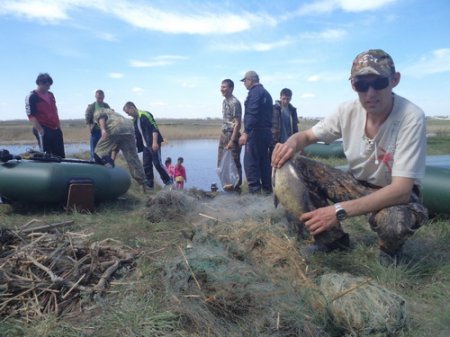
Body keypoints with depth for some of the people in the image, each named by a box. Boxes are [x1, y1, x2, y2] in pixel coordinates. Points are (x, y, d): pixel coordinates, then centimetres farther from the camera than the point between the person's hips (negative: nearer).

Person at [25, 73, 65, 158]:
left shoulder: (50, 95, 14)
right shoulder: (32, 97, -7)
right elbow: (31, 115, -13)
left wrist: (59, 126, 16)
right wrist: (40, 130, -17)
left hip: (56, 129, 7)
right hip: (43, 130, -7)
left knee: (60, 155, 8)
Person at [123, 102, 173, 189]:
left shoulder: (145, 115, -12)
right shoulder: (134, 120, 15)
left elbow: (155, 128, -19)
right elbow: (136, 134, 23)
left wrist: (155, 142, -25)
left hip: (153, 144, -9)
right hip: (145, 146, 9)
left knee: (157, 163, -8)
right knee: (146, 166, 7)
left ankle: (169, 182, 6)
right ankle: (149, 185, 15)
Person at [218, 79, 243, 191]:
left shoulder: (235, 103, -15)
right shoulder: (224, 101, 12)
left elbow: (237, 123, -18)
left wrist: (232, 140, -21)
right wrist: (223, 135, 14)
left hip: (232, 135, -9)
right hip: (224, 135, 9)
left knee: (234, 162, 0)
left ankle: (236, 186, 10)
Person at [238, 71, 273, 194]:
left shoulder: (254, 92, -8)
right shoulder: (266, 93, 21)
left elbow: (252, 114, -20)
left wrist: (246, 132, -24)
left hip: (256, 131, -10)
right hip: (266, 131, 10)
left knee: (250, 161, -9)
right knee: (264, 160, 13)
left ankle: (254, 189, -12)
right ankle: (267, 188, 17)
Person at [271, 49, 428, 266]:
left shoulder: (411, 118, -27)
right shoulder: (348, 111, -13)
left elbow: (401, 190, -32)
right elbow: (306, 136, 0)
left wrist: (339, 211, -42)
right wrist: (291, 144, -27)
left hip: (397, 194, -4)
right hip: (357, 184, 5)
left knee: (393, 221, -40)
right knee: (298, 166, -13)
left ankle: (390, 250, 0)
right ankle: (332, 239, 2)